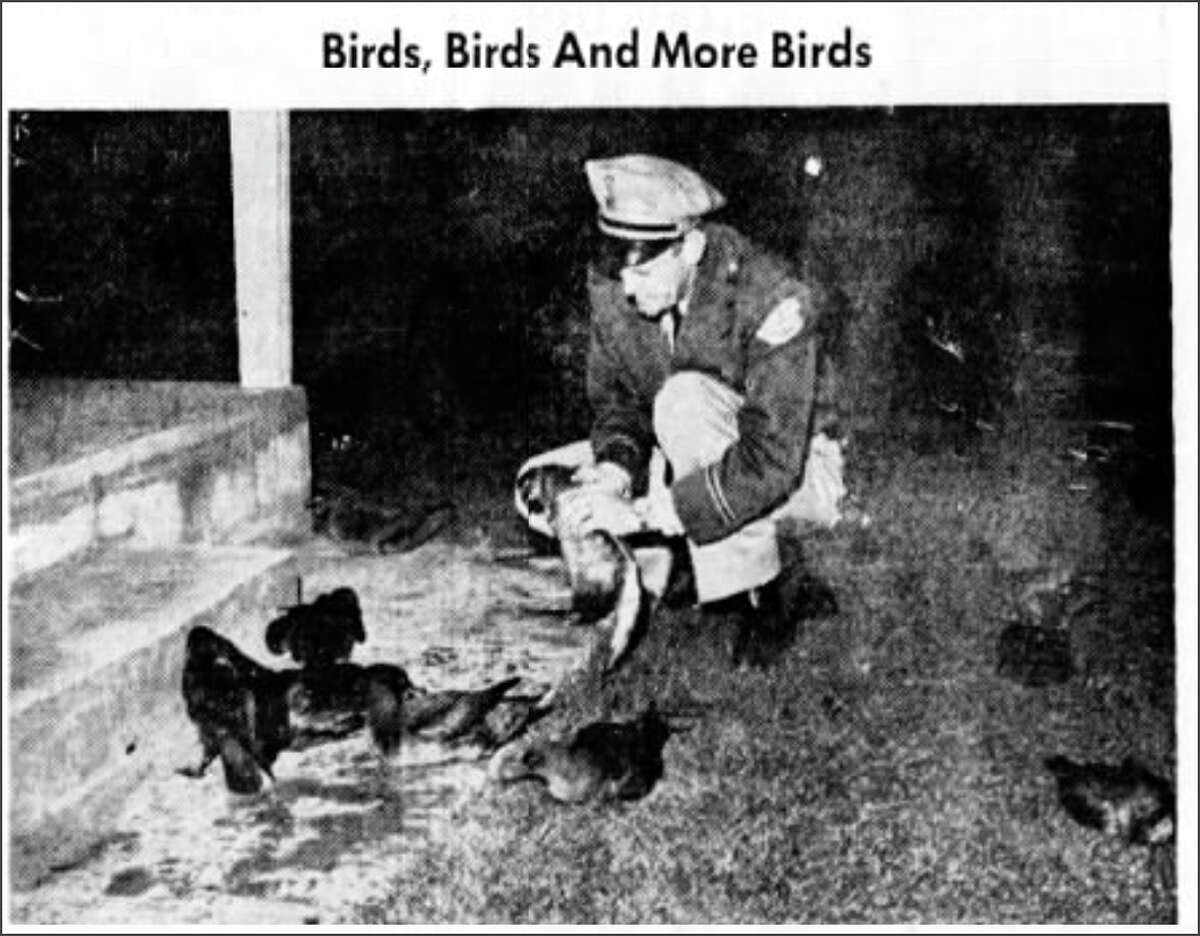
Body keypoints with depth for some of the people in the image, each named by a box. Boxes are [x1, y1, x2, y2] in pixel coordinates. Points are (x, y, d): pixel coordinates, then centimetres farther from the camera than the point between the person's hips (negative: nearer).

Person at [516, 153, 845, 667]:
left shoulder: (771, 301, -32)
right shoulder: (610, 283, -14)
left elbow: (770, 464, -36)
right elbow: (615, 394, -3)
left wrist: (644, 512, -40)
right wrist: (617, 470, -26)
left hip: (791, 471, -5)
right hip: (685, 469, 5)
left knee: (687, 398, -35)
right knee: (541, 485, -12)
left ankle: (761, 605, -23)